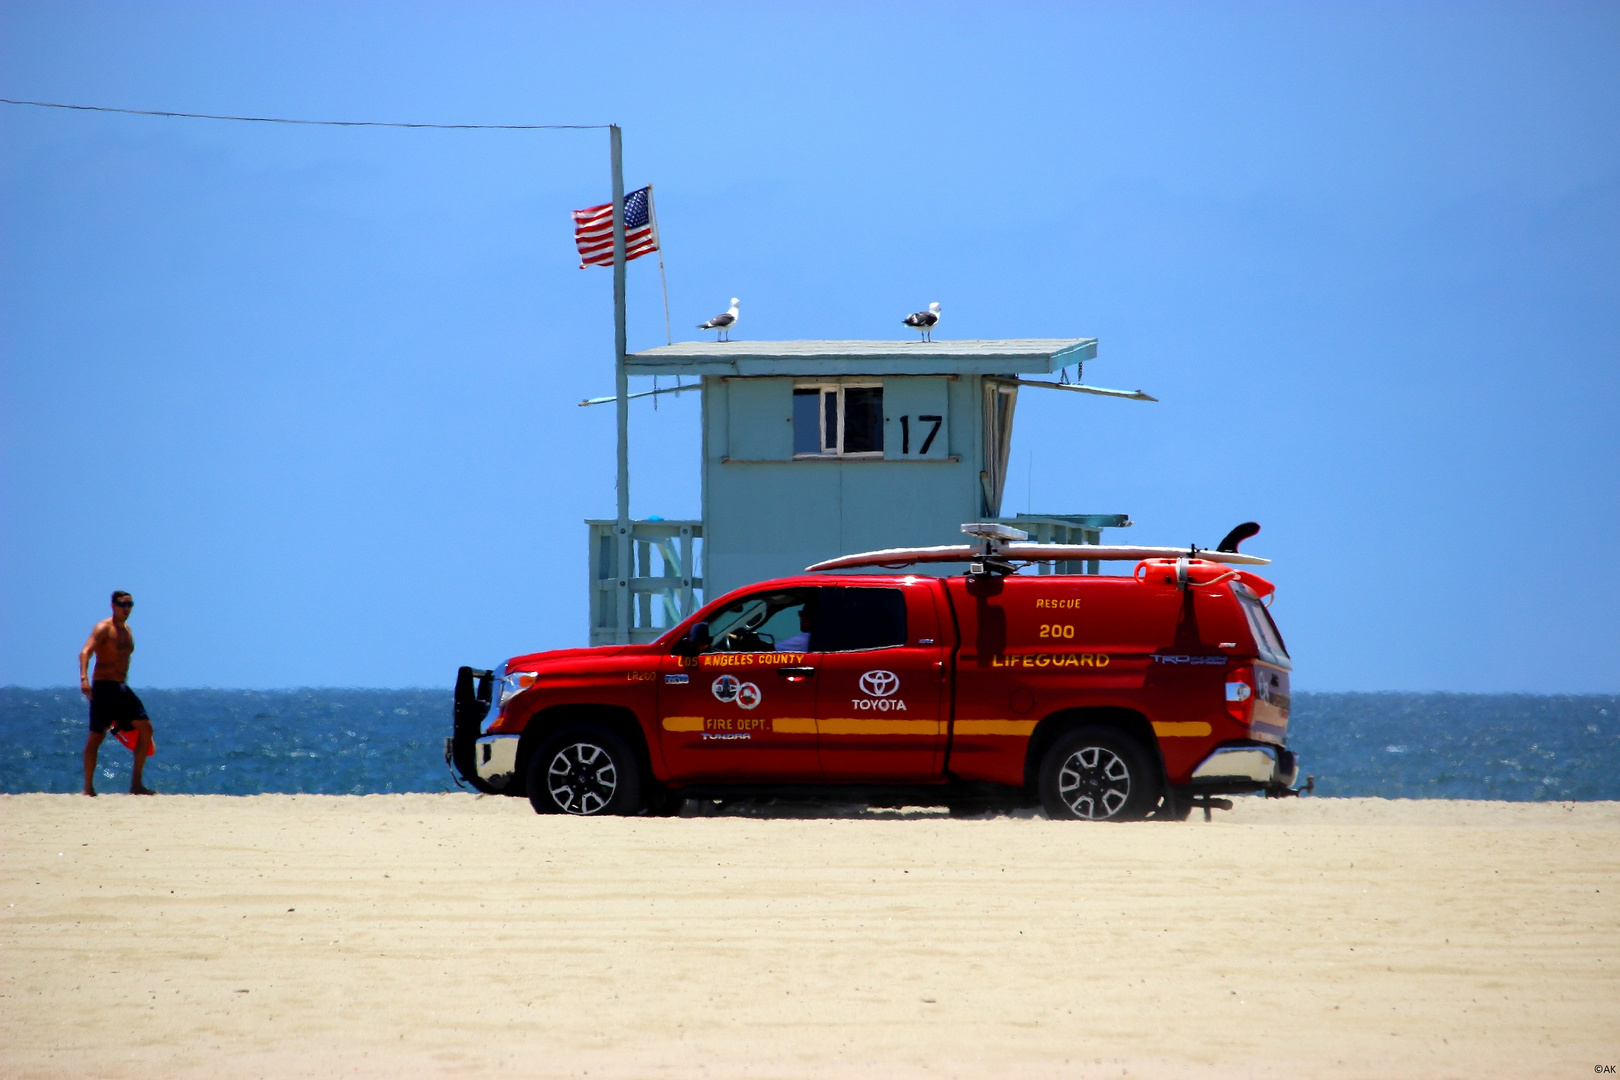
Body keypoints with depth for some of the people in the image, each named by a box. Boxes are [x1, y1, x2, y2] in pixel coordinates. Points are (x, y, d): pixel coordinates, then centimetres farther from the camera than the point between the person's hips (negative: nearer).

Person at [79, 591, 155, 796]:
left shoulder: (127, 630, 16)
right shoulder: (104, 628, -9)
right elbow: (85, 652, -24)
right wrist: (84, 678, -40)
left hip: (122, 687, 8)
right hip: (104, 686, -8)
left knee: (145, 728, 1)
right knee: (97, 736, -8)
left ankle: (136, 784, 5)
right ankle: (88, 787, -2)